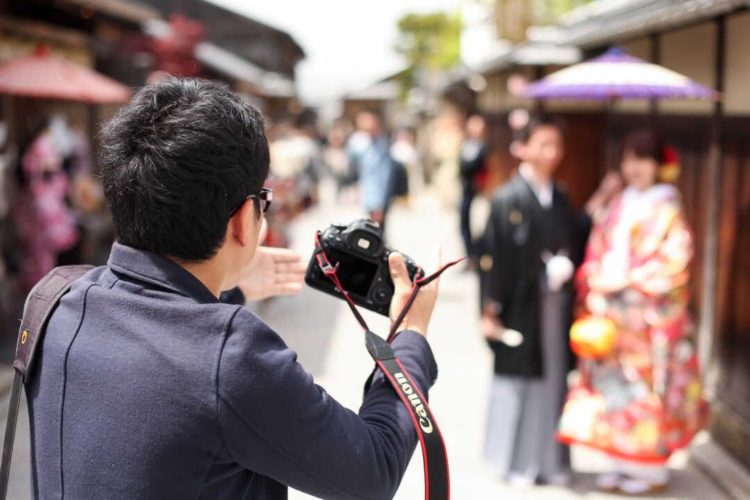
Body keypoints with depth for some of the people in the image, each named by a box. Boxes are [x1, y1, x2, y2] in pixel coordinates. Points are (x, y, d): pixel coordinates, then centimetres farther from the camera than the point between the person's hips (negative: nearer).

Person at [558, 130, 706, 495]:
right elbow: (596, 257, 13)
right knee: (613, 383, 8)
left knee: (646, 387, -1)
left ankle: (650, 468, 12)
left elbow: (674, 262, -12)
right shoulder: (617, 209, 13)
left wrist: (627, 281, -15)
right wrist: (593, 291, -1)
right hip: (609, 315, 6)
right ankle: (623, 463, 19)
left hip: (648, 319, -6)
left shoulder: (667, 211, -4)